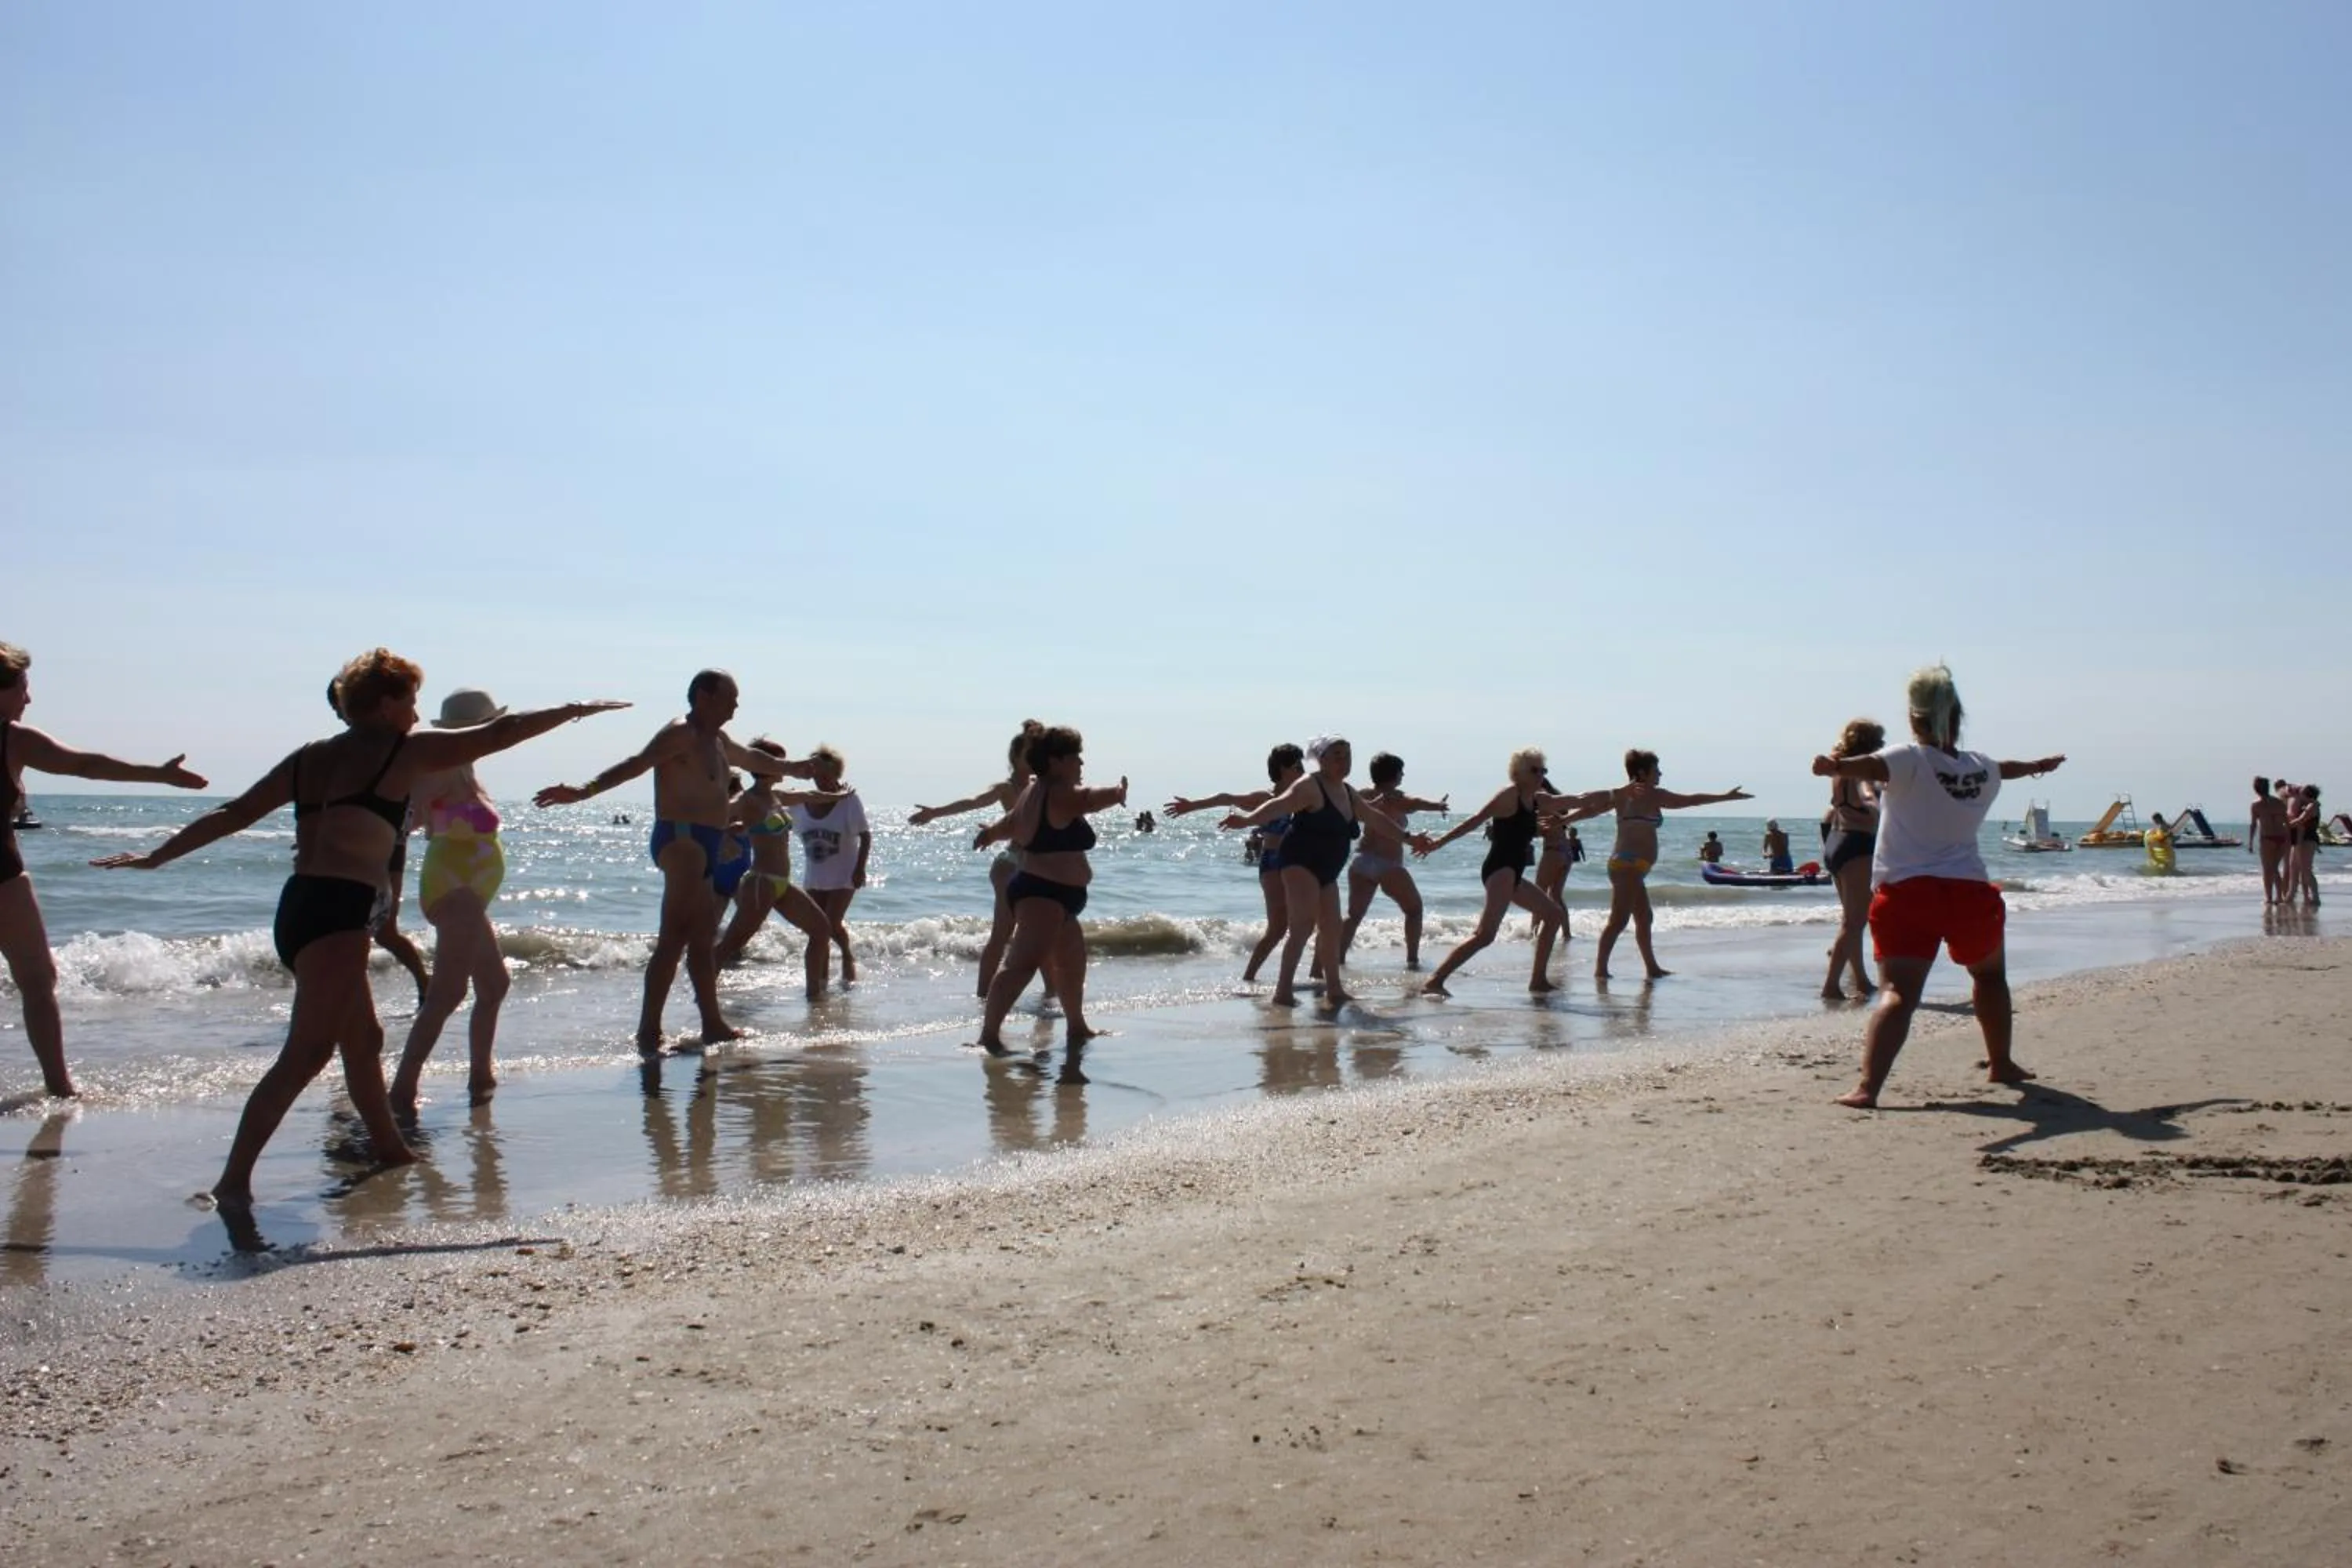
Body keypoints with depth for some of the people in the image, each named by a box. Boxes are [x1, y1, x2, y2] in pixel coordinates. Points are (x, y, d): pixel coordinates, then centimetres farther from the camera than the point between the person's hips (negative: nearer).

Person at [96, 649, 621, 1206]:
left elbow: (234, 813, 16)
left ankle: (389, 1147, 37)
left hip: (299, 909, 9)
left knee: (364, 1039, 22)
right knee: (308, 1052, -12)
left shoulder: (309, 758, 18)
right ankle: (234, 1179, -19)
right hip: (338, 912, -9)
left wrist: (156, 856, 22)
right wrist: (573, 710, 14)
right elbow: (497, 734, 5)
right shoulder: (403, 752, 0)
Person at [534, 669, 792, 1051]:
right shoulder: (680, 734, -10)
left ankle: (713, 1024, 28)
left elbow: (749, 758, 41)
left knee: (703, 939, 17)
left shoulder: (719, 740, 19)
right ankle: (648, 1031, -16)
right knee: (674, 938, -14)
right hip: (681, 839, -10)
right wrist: (586, 790, -41)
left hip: (704, 847, 10)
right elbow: (637, 764, -26)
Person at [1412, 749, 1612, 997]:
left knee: (1555, 914, 20)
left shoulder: (1539, 801, 17)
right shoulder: (1509, 795, -7)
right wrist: (1439, 843, -17)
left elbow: (1579, 802, 24)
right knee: (1485, 934, -24)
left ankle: (1538, 980, 23)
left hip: (1513, 875, 10)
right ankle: (1435, 981, -31)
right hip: (1500, 870, -10)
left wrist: (1614, 798, 20)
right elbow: (1475, 820, -12)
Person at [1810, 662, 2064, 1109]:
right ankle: (2001, 1064, 44)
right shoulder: (1982, 768, 14)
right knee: (1989, 974, 30)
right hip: (1970, 891, 4)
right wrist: (2037, 765, 62)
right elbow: (2008, 768, 39)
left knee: (1898, 993, -12)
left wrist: (1837, 768, -47)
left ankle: (1868, 1086, -27)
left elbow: (1874, 766, -28)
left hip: (1907, 892, -4)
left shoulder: (1910, 759, -3)